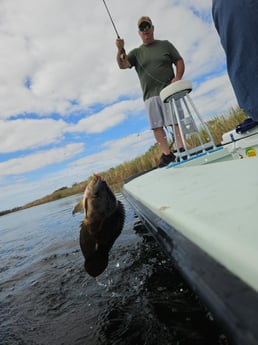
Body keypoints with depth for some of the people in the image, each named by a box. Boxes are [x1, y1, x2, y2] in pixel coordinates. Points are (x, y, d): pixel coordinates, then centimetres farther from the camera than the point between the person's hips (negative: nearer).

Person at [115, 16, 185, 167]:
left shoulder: (165, 45, 16)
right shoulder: (136, 52, 17)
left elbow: (180, 61, 11)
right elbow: (122, 65, 2)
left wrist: (178, 77, -7)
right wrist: (120, 50, -17)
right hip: (150, 95, 2)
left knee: (175, 121, -9)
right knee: (156, 126, -4)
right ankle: (167, 154, 0)